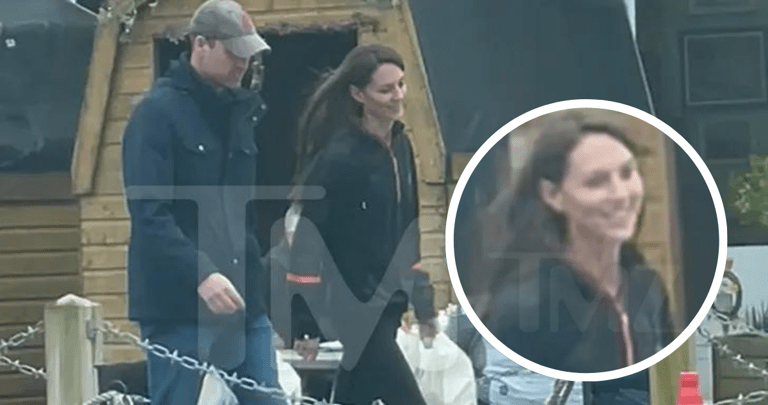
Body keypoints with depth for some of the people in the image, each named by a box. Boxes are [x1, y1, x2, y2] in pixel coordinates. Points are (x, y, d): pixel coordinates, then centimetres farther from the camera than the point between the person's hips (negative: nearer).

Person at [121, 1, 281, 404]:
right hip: (177, 301, -6)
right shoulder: (158, 112, -7)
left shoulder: (245, 110, 14)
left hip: (243, 296, 7)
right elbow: (148, 212, -16)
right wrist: (200, 273, -26)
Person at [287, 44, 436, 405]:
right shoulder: (338, 157, -18)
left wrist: (422, 302, 16)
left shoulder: (400, 146, 6)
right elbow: (308, 238, -17)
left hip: (388, 300, 8)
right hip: (356, 304, -8)